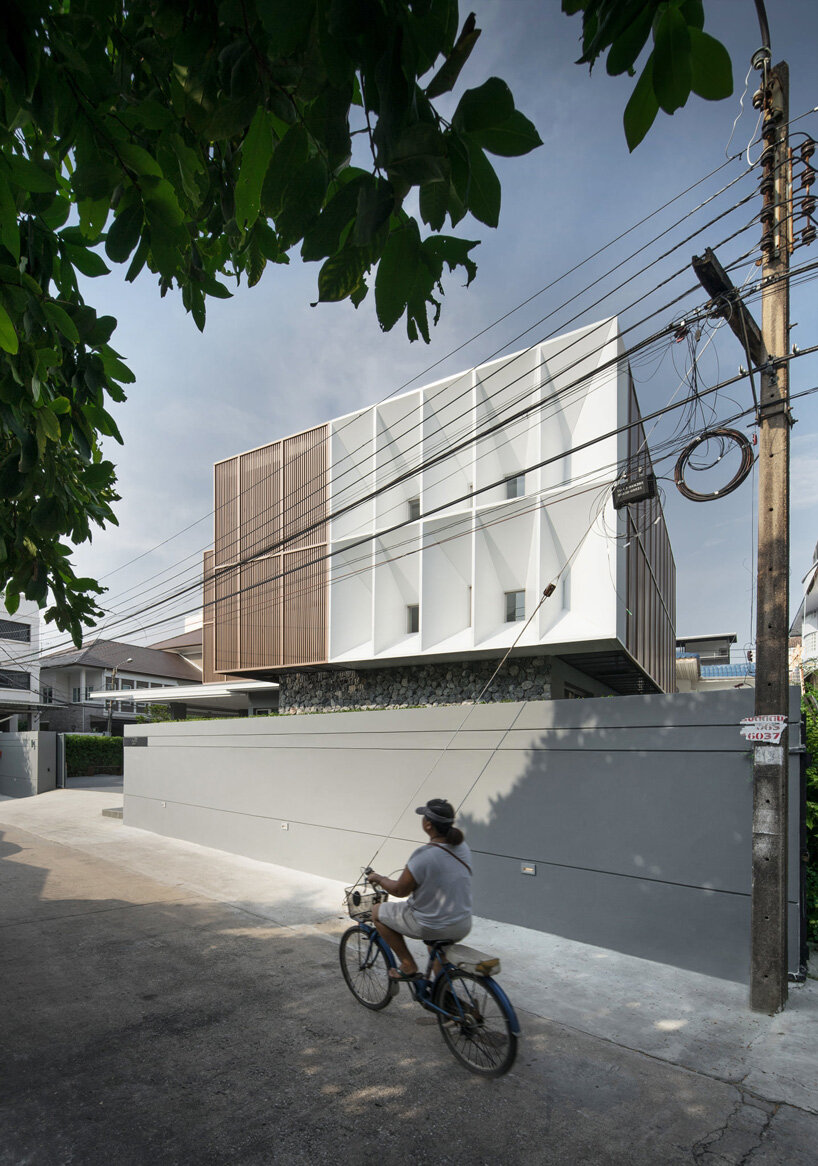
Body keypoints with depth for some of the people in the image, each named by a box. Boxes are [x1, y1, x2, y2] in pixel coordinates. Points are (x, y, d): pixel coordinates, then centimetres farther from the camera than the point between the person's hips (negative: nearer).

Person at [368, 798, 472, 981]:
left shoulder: (423, 856, -25)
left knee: (378, 912, 12)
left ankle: (408, 966, 14)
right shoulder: (462, 847, -2)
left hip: (431, 928, -7)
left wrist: (379, 879, 5)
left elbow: (400, 890, -14)